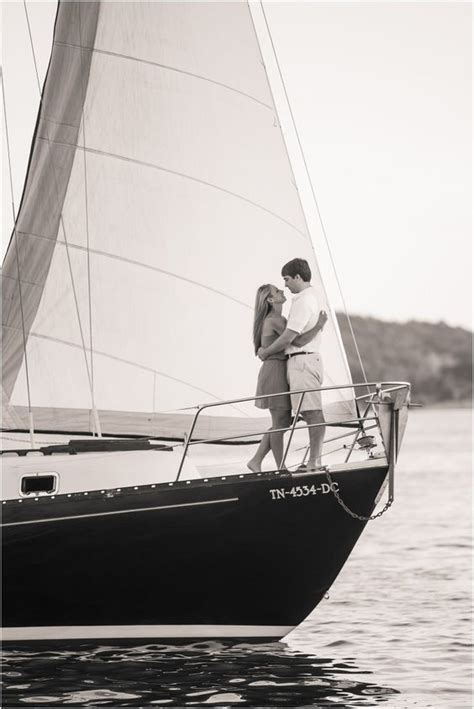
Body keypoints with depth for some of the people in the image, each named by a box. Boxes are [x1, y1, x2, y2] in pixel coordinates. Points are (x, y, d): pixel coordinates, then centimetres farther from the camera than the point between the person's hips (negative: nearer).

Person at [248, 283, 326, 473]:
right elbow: (299, 341, -24)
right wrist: (319, 325, -16)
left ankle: (256, 461, 15)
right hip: (275, 373, -10)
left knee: (283, 422, 13)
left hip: (278, 372, 10)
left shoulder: (272, 319, 16)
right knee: (280, 424, -2)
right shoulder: (276, 320, -15)